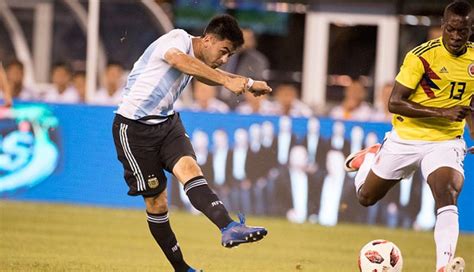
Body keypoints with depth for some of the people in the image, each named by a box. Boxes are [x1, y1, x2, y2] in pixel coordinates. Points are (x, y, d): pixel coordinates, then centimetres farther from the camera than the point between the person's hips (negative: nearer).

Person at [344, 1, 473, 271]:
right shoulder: (422, 56, -19)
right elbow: (395, 102, -22)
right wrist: (442, 112, -30)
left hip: (445, 142, 1)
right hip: (406, 139, -1)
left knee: (447, 198, -27)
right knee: (367, 197, 17)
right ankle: (369, 159, 49)